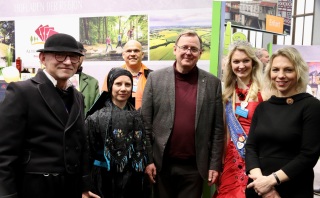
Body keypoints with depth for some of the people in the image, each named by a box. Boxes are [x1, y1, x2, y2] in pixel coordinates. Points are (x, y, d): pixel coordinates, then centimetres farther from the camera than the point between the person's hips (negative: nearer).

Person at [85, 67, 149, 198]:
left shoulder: (137, 117, 4)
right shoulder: (96, 118, -8)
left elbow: (142, 150, 10)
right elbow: (88, 152, -7)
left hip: (133, 180, 4)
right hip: (106, 179, -3)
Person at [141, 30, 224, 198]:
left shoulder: (212, 83, -1)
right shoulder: (155, 78, -2)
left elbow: (217, 128, 1)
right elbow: (145, 123, -1)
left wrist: (215, 164, -1)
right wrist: (147, 159, -4)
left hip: (194, 166, 0)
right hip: (161, 164, 0)